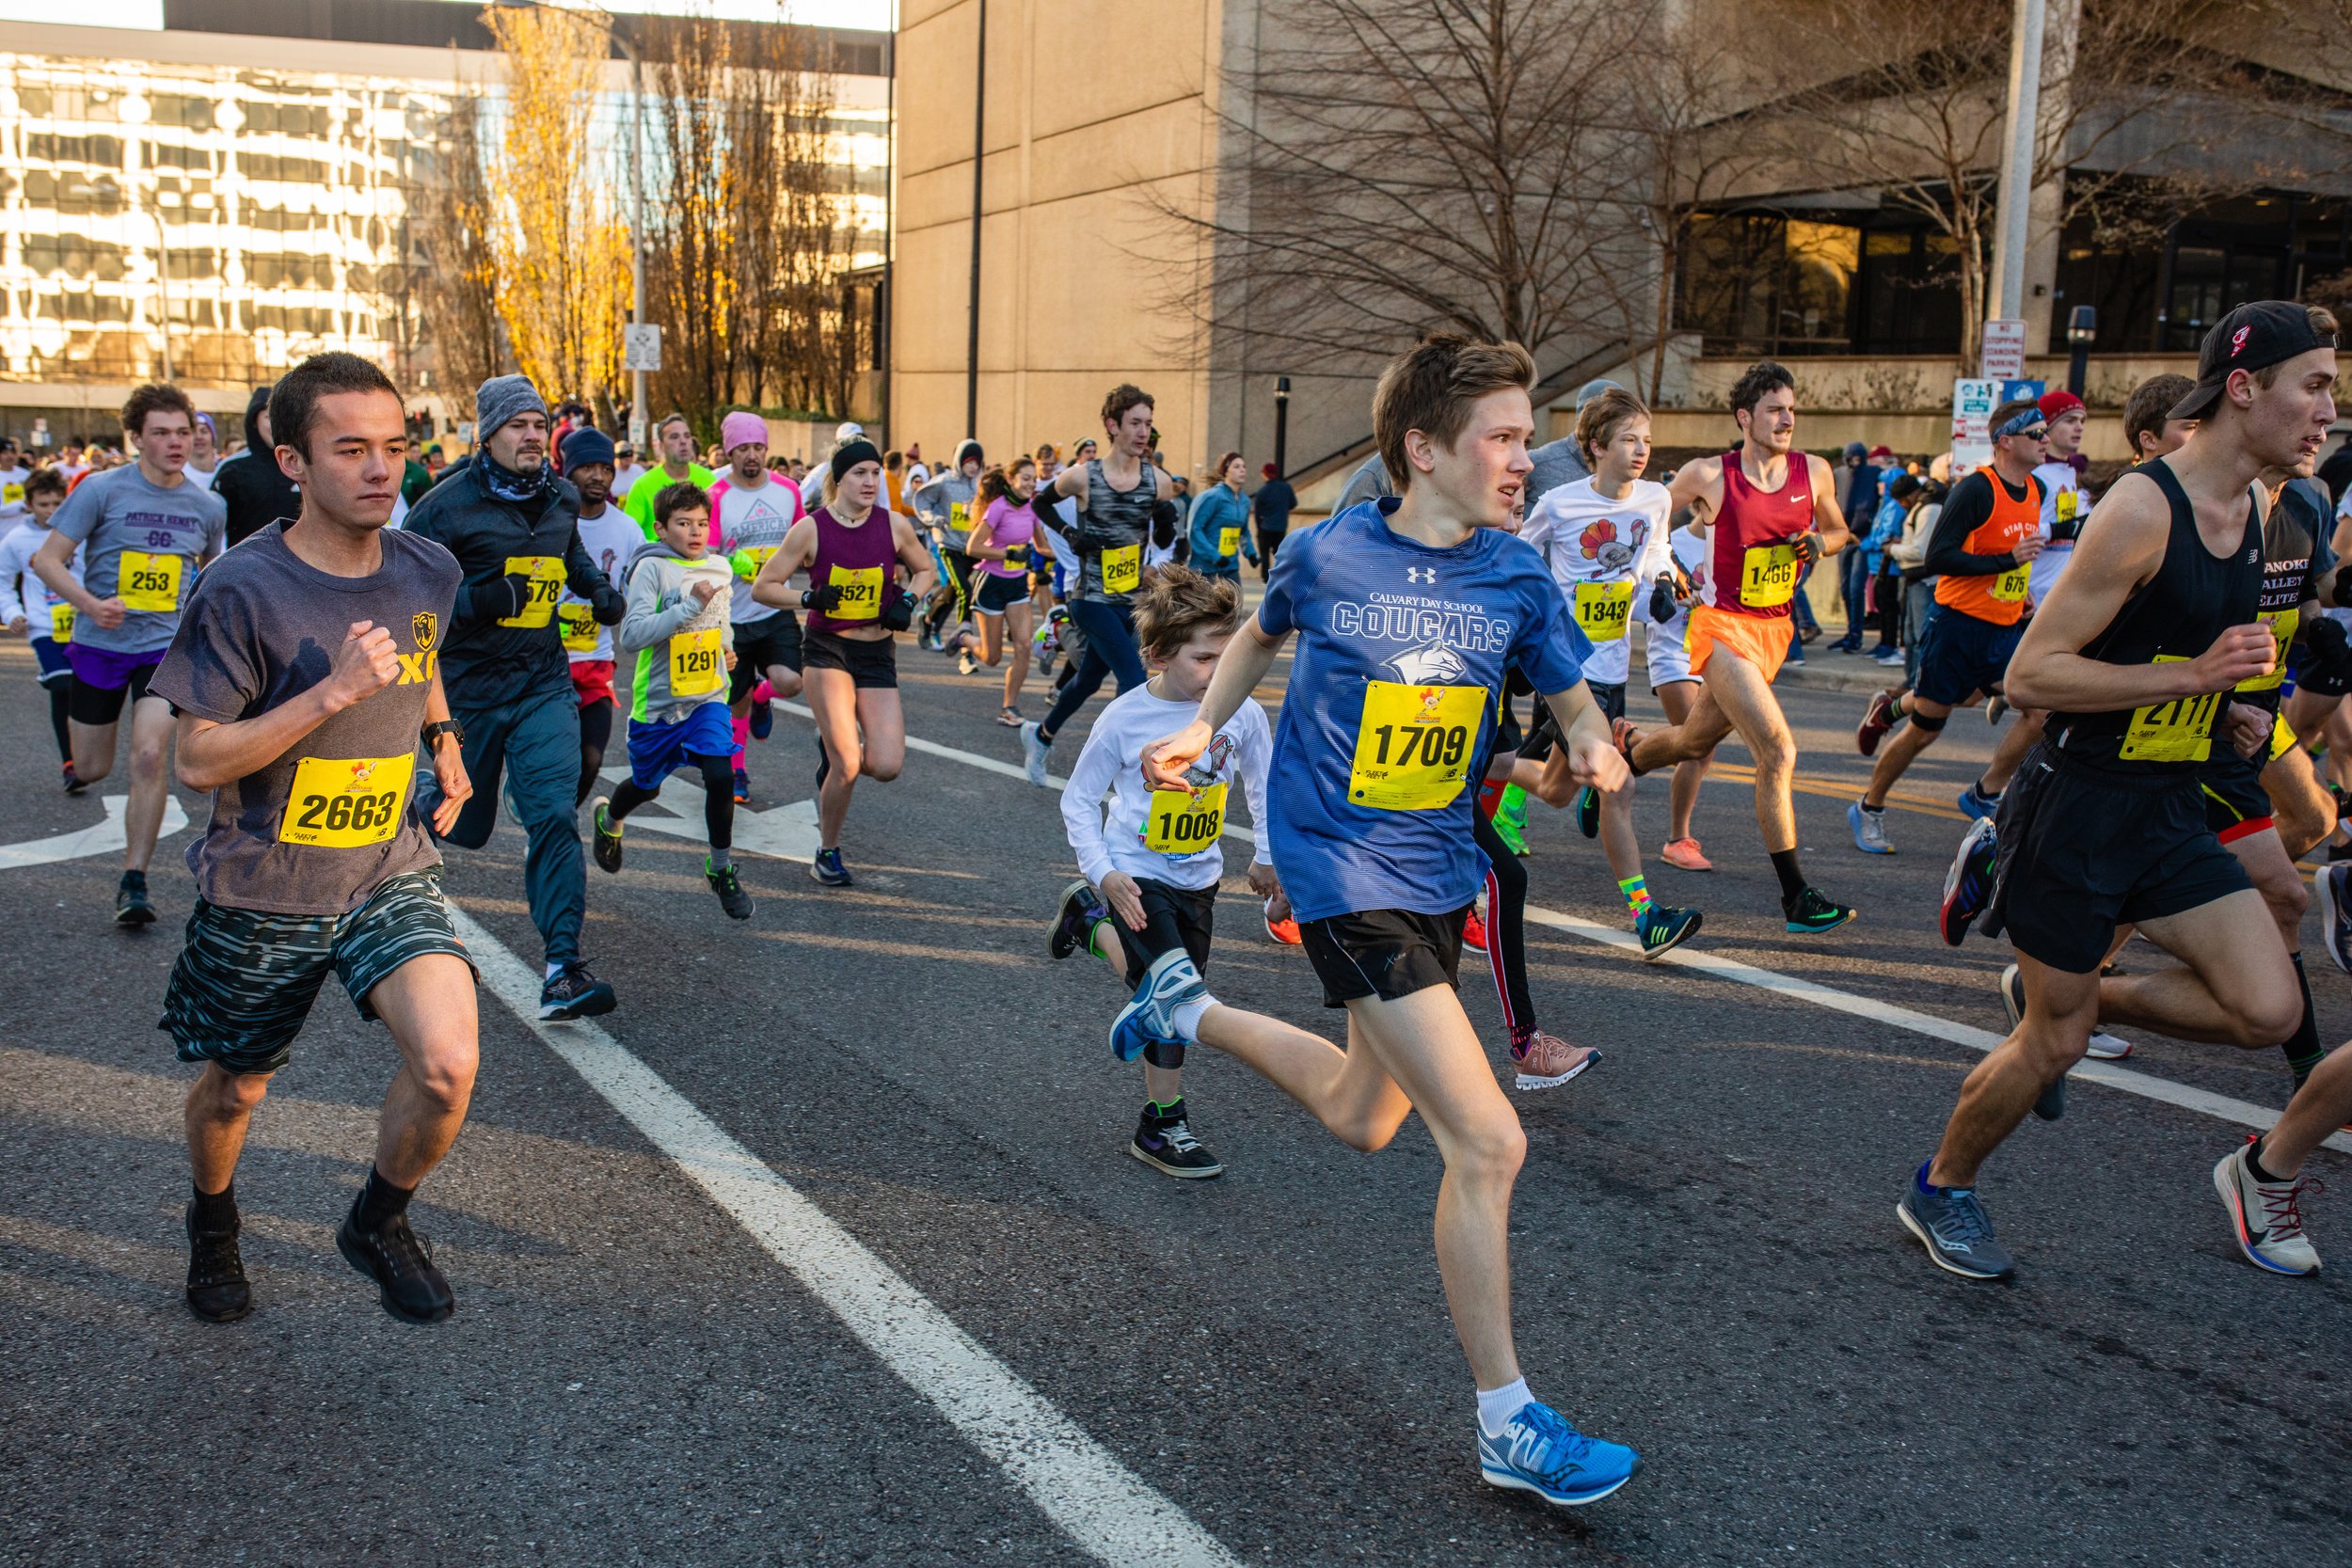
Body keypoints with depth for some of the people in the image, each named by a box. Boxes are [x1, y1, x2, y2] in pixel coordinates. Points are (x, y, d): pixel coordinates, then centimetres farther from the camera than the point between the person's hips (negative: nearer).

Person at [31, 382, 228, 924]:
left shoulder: (208, 506, 1)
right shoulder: (101, 489, -9)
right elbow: (47, 560, -8)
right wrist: (90, 604, -23)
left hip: (166, 647, 1)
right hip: (100, 644, 0)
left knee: (151, 757, -18)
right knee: (91, 770, 10)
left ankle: (133, 882, -8)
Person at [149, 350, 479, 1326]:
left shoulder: (429, 573, -4)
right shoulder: (242, 592, -19)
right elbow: (199, 761, -17)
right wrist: (333, 693, -27)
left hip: (392, 873, 3)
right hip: (264, 889, -2)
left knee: (449, 1065, -18)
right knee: (234, 1090, 18)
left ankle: (379, 1224, 12)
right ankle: (212, 1225, 52)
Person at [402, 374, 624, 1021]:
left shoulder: (560, 498, 6)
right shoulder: (448, 505, -11)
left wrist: (598, 589, 9)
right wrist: (479, 600, -26)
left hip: (544, 684, 3)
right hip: (468, 687, -3)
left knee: (554, 817, -12)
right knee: (462, 824, 13)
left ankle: (562, 969, -16)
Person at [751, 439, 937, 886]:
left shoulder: (894, 525, -2)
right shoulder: (811, 528, -8)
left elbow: (924, 569, 15)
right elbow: (763, 587, -3)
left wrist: (908, 601, -5)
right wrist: (808, 597, -19)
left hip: (878, 652, 3)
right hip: (828, 650, -3)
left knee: (887, 767, -10)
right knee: (847, 767, -12)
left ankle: (835, 759, 27)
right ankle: (827, 853, 12)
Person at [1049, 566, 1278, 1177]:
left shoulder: (1241, 711, -10)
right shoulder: (1124, 718, -16)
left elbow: (1262, 784, 9)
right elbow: (1079, 800, -6)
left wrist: (1267, 856, 15)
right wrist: (1103, 873, -16)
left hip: (1198, 878, 5)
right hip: (1137, 875, -4)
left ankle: (1091, 925, 37)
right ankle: (1162, 1126, 7)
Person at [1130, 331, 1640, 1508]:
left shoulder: (1515, 580, -1)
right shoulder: (1330, 556, -10)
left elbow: (1575, 706, 6)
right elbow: (1263, 635, 12)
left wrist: (1594, 750, -16)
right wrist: (1201, 726, 2)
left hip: (1437, 870, 6)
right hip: (1343, 873, -6)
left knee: (1363, 1120, 23)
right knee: (1488, 1144, -12)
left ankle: (1189, 1009, 45)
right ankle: (1508, 1425, 3)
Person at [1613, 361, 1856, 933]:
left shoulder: (1813, 472, 2)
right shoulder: (1707, 475, -11)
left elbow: (1838, 531, 18)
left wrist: (1818, 542, -3)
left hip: (1774, 628, 6)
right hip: (1721, 626, -6)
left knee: (1695, 739, 21)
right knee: (1778, 753, -17)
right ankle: (1796, 896, -12)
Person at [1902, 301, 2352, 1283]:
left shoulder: (2254, 511, 8)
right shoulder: (2142, 509, -19)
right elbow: (2031, 675, -22)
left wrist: (2229, 715, 7)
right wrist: (2194, 677, -25)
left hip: (2171, 812, 8)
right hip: (2078, 805, -8)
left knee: (2267, 1009, -5)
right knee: (2053, 1042, 2)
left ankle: (2079, 994, 20)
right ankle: (1939, 1191, 26)